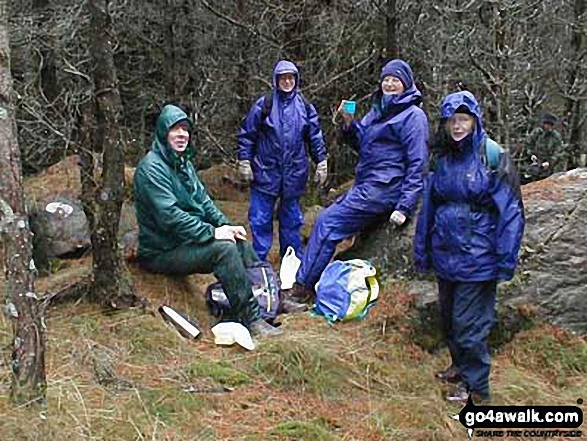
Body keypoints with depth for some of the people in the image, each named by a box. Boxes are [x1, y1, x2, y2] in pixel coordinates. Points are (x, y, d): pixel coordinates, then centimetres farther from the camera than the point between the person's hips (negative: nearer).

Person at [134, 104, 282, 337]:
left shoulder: (183, 163, 13)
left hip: (186, 239, 9)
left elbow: (203, 200, 15)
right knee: (224, 248, -24)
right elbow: (169, 216, -25)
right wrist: (212, 232, -23)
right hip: (162, 252, -9)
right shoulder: (152, 168, -17)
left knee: (240, 242, 2)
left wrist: (226, 226, -1)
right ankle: (250, 318, -19)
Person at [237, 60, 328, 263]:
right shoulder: (264, 105, -2)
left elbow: (316, 138, 10)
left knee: (291, 219, 12)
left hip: (294, 174, 2)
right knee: (260, 219, 1)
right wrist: (244, 162, -4)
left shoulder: (305, 107, 5)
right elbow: (247, 134, 1)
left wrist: (321, 164, 7)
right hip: (266, 172, -2)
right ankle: (258, 261, 12)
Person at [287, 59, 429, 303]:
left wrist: (404, 207, -20)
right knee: (326, 218, 8)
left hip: (382, 189, -9)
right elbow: (361, 143, 21)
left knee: (328, 224, -11)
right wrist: (349, 122, 1)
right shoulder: (379, 109, 17)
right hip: (365, 186, 9)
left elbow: (417, 164, -14)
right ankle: (307, 283, 14)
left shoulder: (413, 116, -9)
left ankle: (302, 289, -4)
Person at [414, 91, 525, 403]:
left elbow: (510, 210, -12)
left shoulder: (492, 156, -12)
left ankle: (474, 383, 19)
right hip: (445, 254, 6)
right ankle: (459, 365, 39)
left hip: (477, 256, -6)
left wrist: (506, 258, -15)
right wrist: (421, 250, 11)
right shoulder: (441, 158, 5)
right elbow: (428, 206, 11)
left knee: (469, 321, 1)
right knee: (449, 316, 18)